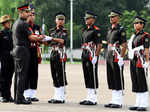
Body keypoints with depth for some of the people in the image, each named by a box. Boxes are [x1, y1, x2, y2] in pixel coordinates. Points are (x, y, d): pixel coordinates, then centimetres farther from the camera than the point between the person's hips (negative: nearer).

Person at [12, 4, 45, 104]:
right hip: (23, 51, -10)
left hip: (16, 50, 10)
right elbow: (31, 37, -14)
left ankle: (17, 97, 14)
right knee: (22, 75, -8)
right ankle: (20, 98, -8)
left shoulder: (16, 23, 16)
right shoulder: (24, 24, -13)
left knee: (18, 74, 11)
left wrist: (37, 37, 15)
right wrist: (40, 38, 3)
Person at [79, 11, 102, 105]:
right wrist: (83, 55, 17)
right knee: (87, 77, 10)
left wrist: (95, 56, -20)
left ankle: (94, 99, -3)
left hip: (92, 56, -9)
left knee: (93, 77, -6)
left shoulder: (96, 30, -9)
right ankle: (89, 97, 16)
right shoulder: (85, 30, 17)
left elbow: (99, 45, -14)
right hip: (85, 56, 9)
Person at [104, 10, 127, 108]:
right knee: (111, 80, 10)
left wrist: (121, 58, -18)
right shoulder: (110, 30, 17)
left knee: (118, 80, -4)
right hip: (109, 57, 9)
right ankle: (114, 100, 15)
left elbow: (124, 45, -14)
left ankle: (119, 102, -1)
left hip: (117, 58, -9)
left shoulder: (121, 29, -9)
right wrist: (108, 57, 18)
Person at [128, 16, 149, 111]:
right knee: (135, 83, 8)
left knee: (142, 83, -5)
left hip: (141, 61, -8)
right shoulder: (134, 35, 17)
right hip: (133, 61, 8)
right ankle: (138, 104, 12)